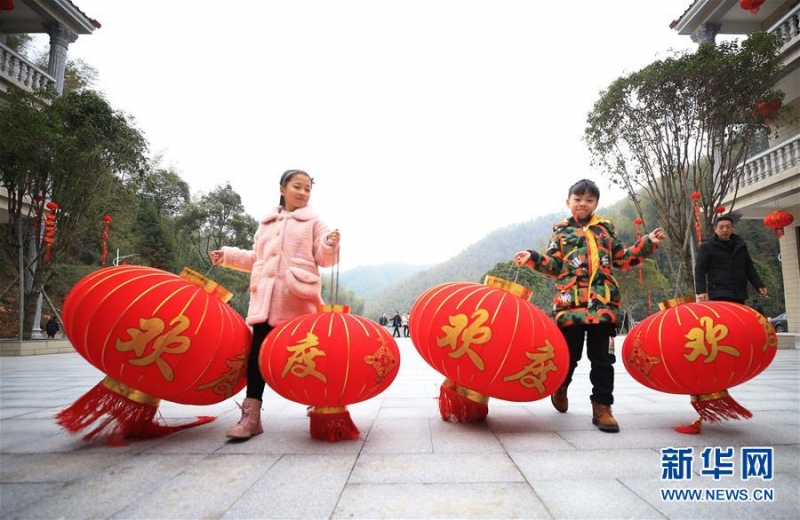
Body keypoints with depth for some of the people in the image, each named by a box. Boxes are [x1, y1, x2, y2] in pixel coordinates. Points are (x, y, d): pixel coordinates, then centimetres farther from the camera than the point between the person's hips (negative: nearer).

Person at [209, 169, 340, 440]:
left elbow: (324, 259, 1)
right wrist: (228, 256, 18)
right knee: (258, 352, -2)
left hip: (299, 299, -3)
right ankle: (251, 416, 3)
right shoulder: (266, 223, 20)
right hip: (265, 296, 4)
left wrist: (330, 245, -20)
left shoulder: (313, 221, 9)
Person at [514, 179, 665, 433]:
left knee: (603, 358, 2)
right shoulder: (561, 231, 11)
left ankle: (601, 407, 11)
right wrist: (533, 258, -12)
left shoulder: (605, 229, 16)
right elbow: (554, 266, 4)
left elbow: (622, 258, 17)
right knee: (569, 354, 7)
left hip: (603, 303, 2)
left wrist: (647, 243, 8)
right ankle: (560, 388, 35)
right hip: (570, 303, -1)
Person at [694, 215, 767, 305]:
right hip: (719, 295, -6)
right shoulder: (706, 247, 1)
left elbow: (749, 268, 25)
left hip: (739, 295, 6)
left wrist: (759, 285, 14)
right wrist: (701, 291, -17)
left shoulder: (740, 245, 19)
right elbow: (699, 270, -5)